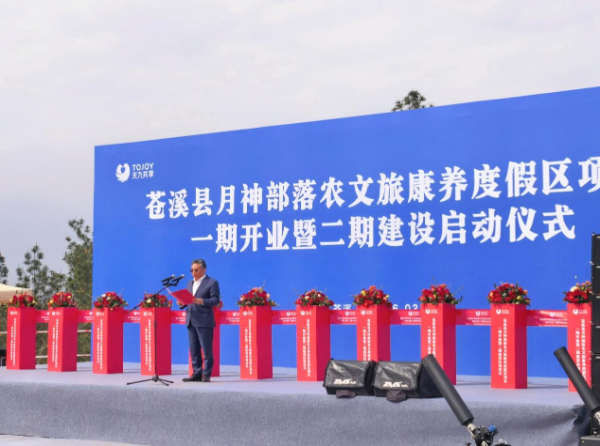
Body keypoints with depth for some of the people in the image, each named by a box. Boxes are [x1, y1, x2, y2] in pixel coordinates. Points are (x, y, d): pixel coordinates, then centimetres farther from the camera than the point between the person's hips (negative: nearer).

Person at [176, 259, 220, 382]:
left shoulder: (211, 282, -3)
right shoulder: (190, 283, 19)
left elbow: (215, 300, -11)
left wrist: (201, 301, -22)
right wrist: (182, 303, -3)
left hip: (204, 321, -7)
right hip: (191, 321, 7)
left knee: (206, 349, -4)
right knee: (193, 350, 8)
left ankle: (206, 375, 0)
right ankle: (197, 374, 13)